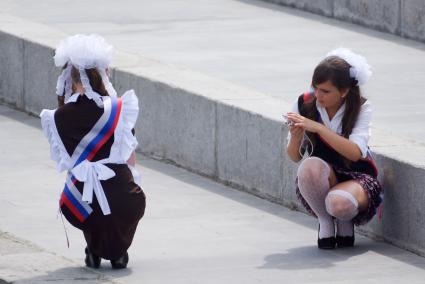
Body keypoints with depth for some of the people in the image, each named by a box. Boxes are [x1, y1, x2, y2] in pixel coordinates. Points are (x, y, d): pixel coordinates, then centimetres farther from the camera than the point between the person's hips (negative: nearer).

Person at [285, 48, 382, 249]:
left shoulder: (361, 108, -12)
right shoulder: (305, 104, -6)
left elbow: (355, 153, -27)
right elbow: (294, 157, -2)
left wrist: (318, 128, -35)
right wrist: (295, 137, -26)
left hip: (356, 179, -2)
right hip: (319, 180, 2)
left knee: (339, 204, -38)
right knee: (310, 166, -35)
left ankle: (345, 222, 2)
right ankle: (325, 222, -9)